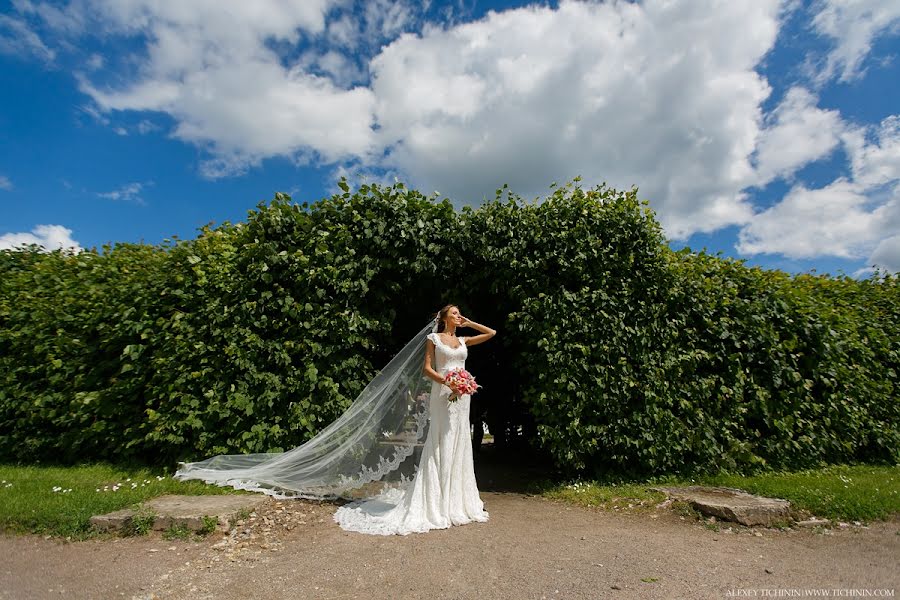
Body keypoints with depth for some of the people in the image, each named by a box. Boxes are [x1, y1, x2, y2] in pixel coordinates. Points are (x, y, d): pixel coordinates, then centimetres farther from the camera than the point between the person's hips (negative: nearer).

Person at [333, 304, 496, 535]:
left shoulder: (463, 341, 14)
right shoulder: (434, 338, 2)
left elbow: (491, 333, 18)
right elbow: (426, 368, -5)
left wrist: (469, 323, 14)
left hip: (462, 395, 6)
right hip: (443, 394, -5)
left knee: (459, 445, 10)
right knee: (441, 446, -3)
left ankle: (457, 501, 22)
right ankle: (436, 504, 7)